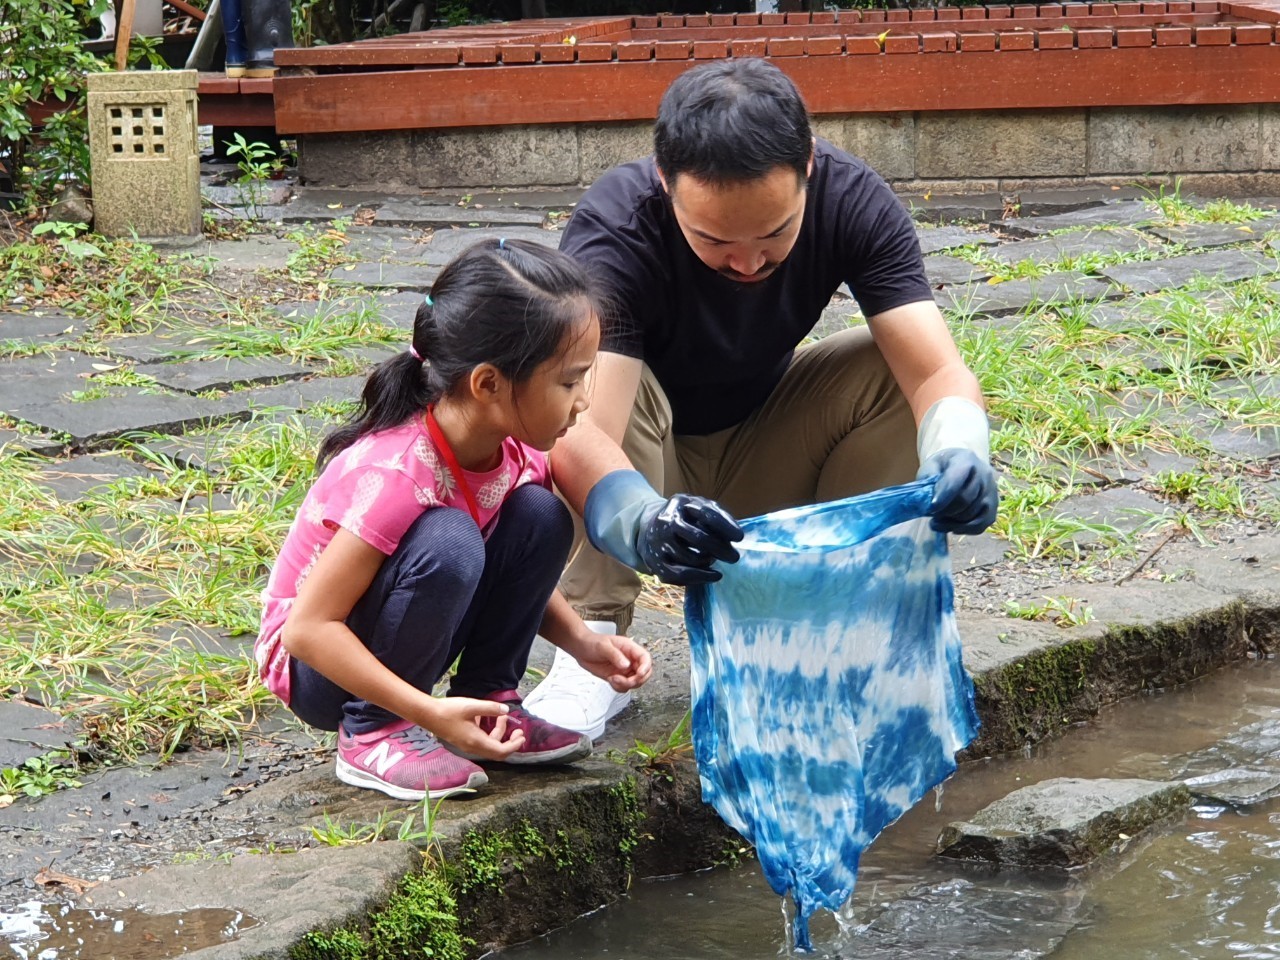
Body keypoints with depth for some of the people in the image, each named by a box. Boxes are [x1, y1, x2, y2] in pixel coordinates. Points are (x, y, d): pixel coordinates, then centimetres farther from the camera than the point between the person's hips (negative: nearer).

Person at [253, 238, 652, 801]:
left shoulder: (519, 451, -9)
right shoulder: (395, 476, -32)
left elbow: (521, 573, 11)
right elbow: (308, 628, -31)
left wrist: (582, 643, -8)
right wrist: (431, 713, -36)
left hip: (412, 642, 7)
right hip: (321, 663, -7)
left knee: (540, 517, -11)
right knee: (447, 544, -34)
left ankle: (489, 704, 0)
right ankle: (372, 734, -16)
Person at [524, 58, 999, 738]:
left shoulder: (853, 202, -22)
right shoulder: (613, 231, -32)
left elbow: (938, 370, -29)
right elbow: (581, 432, -45)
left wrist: (957, 453, -52)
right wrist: (640, 524, -66)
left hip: (764, 459, 3)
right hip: (646, 471, -3)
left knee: (899, 365, -22)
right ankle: (596, 637, -23)